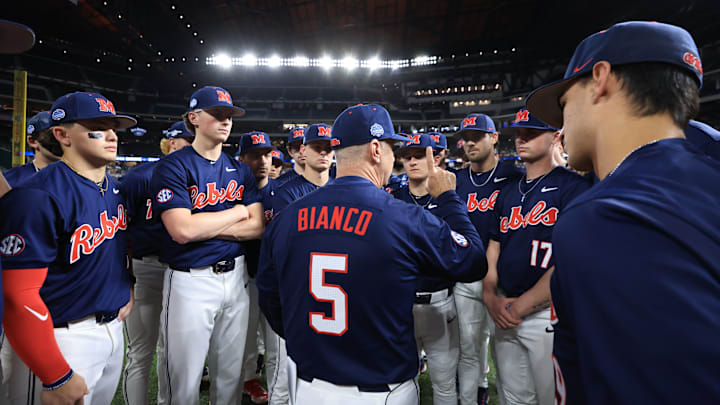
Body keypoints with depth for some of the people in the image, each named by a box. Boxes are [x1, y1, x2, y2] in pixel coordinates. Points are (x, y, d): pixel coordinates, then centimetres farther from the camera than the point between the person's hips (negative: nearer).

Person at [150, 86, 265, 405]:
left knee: (230, 375, 17)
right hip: (191, 280, -4)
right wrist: (237, 212, -8)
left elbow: (257, 227, -1)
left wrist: (202, 226, -12)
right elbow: (182, 230, -20)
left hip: (236, 277, 5)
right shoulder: (174, 166, -7)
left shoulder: (241, 170, 8)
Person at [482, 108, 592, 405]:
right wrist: (490, 297, -2)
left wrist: (521, 305, -15)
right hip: (504, 313, 6)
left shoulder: (573, 186, -8)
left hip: (547, 315, -6)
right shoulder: (508, 191, 12)